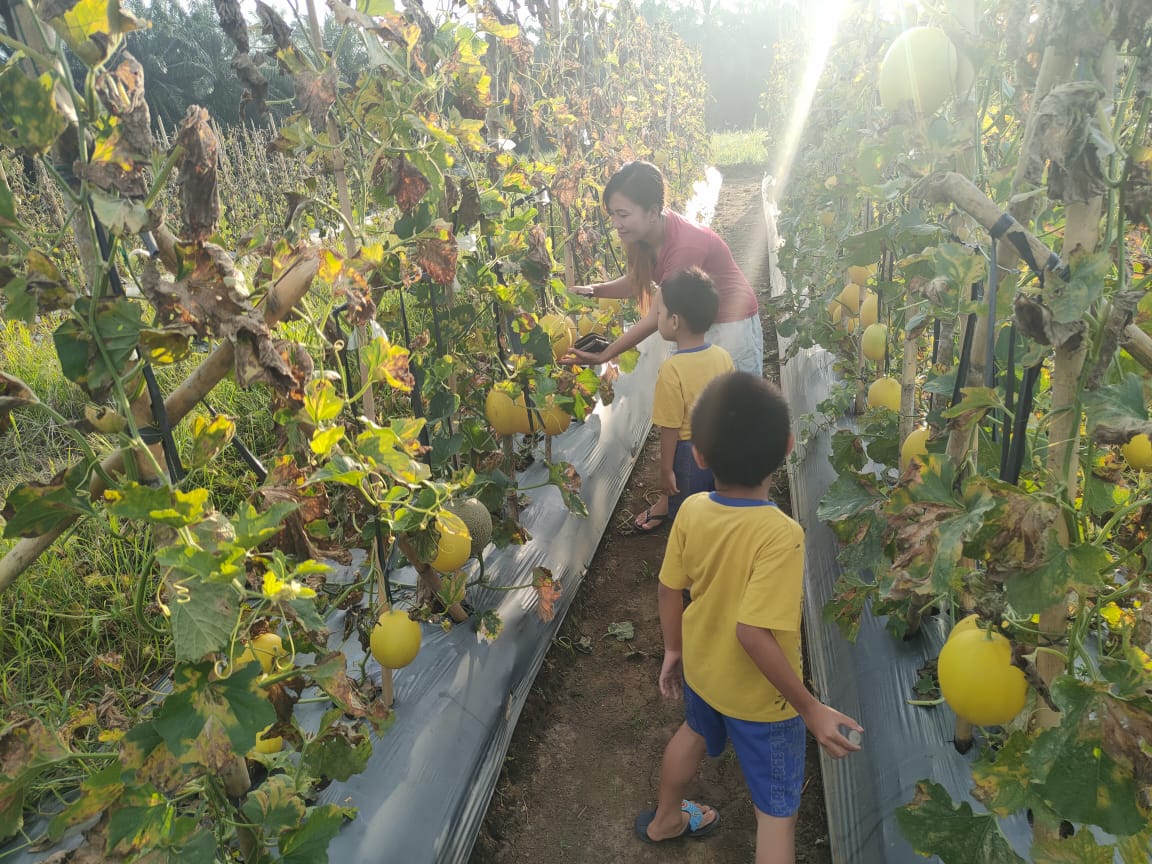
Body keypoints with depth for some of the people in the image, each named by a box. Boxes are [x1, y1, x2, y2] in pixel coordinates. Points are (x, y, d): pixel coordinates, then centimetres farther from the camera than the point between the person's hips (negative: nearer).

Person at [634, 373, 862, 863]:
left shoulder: (691, 509, -16)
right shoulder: (780, 535, -33)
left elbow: (670, 589, -5)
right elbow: (753, 633, -35)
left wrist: (673, 649, 13)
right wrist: (810, 708, -23)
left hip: (702, 667, 7)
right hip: (758, 694, -6)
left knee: (696, 733, 36)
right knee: (778, 808, 17)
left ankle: (664, 820, 62)